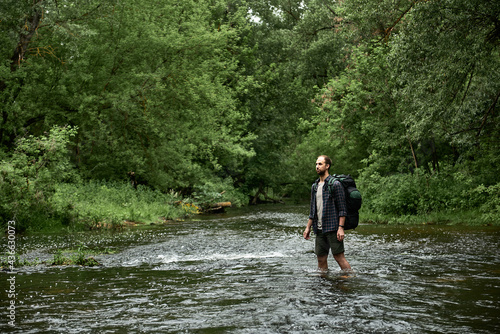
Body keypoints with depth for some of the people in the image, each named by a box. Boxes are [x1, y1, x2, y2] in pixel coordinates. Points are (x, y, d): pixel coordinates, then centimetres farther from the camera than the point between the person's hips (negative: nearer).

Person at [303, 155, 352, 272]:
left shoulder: (335, 184, -7)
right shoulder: (315, 186, 15)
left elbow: (342, 208, -10)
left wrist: (341, 227, -18)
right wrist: (308, 227, 15)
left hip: (332, 227, -7)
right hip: (319, 229, 7)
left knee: (339, 256, -7)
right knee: (321, 258, 8)